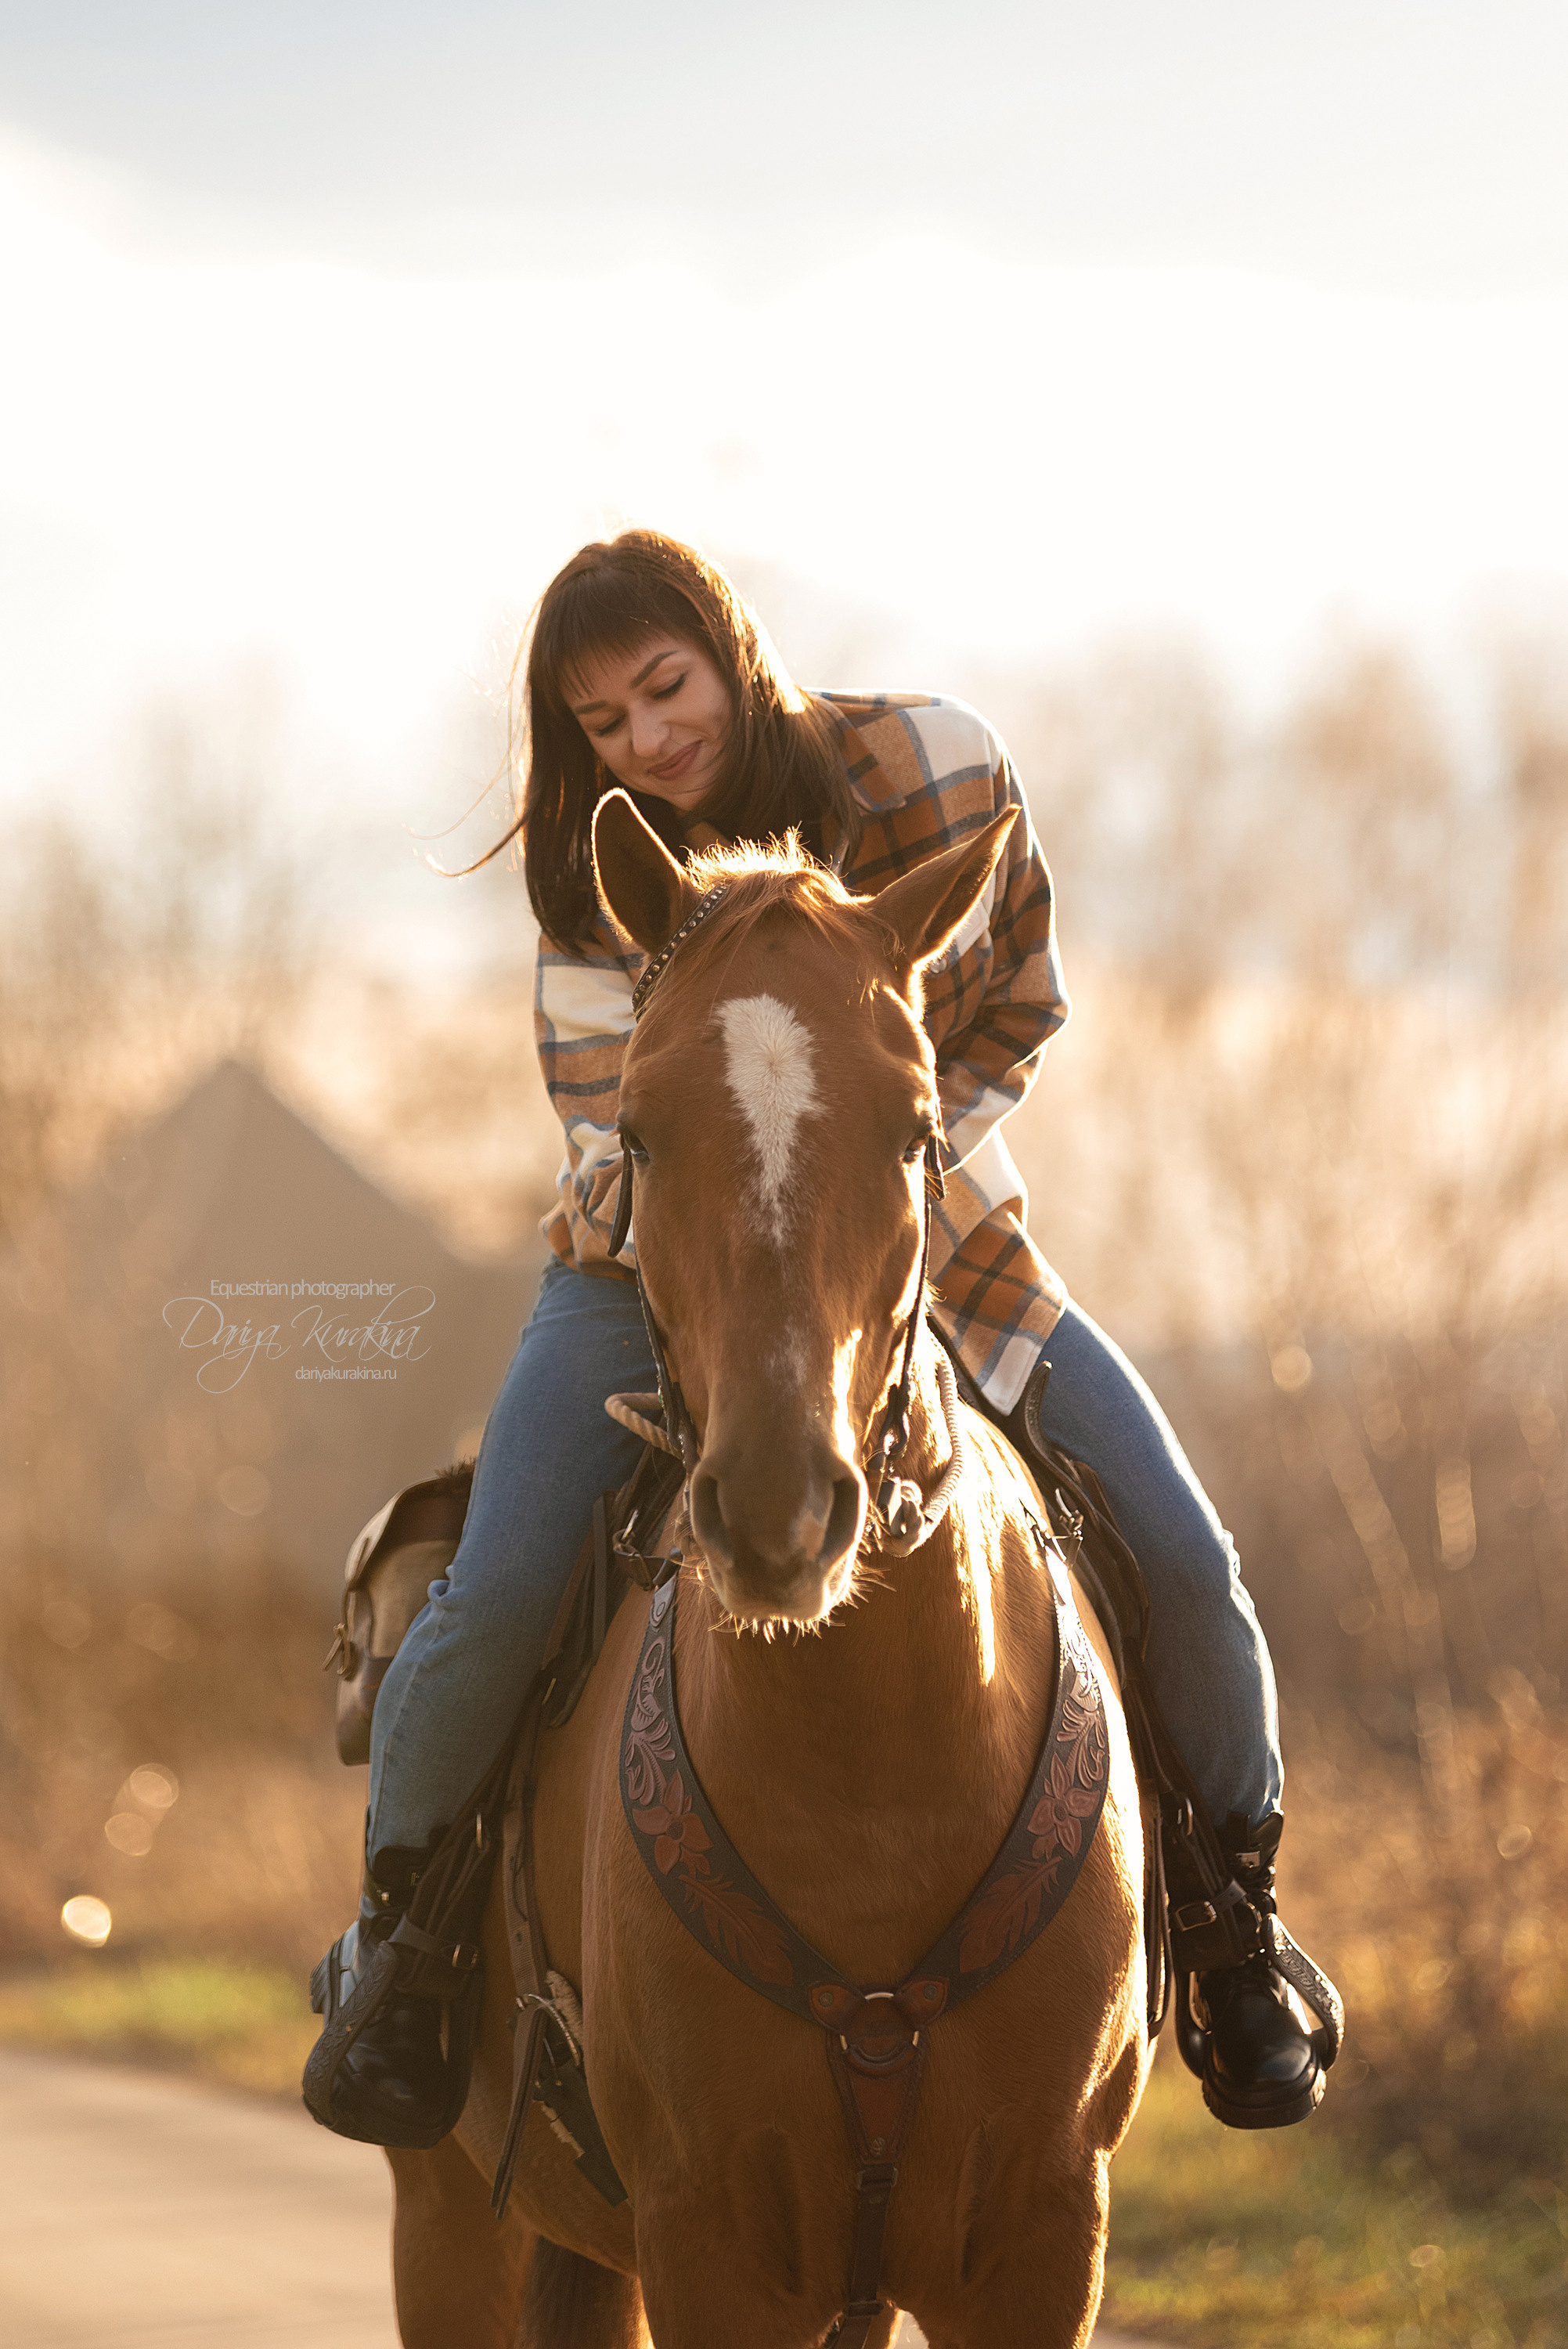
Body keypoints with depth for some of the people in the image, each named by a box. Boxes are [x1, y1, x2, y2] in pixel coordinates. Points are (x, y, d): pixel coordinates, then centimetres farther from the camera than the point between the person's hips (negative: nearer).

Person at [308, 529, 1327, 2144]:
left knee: (1183, 1559, -11)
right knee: (492, 1600, -18)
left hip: (929, 1225, 0)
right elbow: (612, 1121, -13)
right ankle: (392, 1924, 9)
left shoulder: (938, 770, -15)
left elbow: (1017, 1013, -3)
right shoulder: (594, 874, -11)